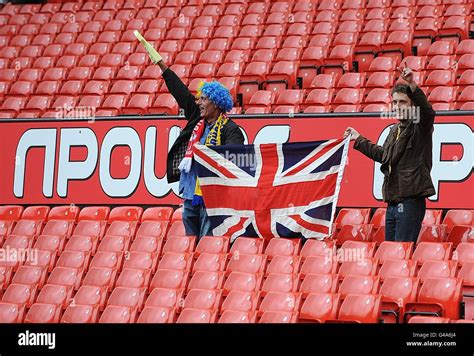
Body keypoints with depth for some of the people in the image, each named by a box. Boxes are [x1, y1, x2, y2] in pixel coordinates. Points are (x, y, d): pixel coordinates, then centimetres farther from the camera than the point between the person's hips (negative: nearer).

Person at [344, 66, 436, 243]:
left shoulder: (420, 127, -5)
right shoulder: (395, 130, 18)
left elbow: (427, 111, -28)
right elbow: (383, 155, 34)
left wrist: (412, 86, -40)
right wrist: (359, 140, 43)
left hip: (411, 201, -8)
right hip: (392, 202, 9)